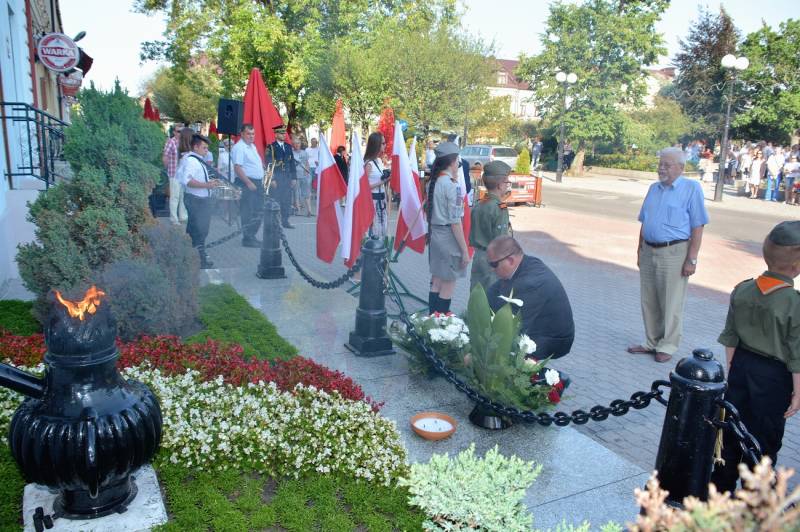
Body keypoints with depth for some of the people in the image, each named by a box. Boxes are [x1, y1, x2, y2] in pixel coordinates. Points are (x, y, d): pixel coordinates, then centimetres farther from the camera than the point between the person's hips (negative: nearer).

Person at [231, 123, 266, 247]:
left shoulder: (252, 146, 17)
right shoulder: (239, 147, -12)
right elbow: (237, 168, -20)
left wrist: (261, 180, 15)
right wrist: (249, 183, -24)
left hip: (257, 182, 9)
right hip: (246, 183, -9)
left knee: (258, 212, 12)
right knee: (248, 212, -4)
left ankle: (252, 236, 23)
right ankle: (247, 239, 4)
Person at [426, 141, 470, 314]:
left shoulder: (433, 181, 6)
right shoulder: (452, 185, -18)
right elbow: (455, 221, -19)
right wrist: (464, 250, -14)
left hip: (434, 233, 8)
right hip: (448, 236, -8)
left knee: (436, 281, 16)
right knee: (448, 285, 3)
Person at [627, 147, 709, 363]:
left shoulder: (691, 188, -7)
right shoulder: (654, 188, 12)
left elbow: (697, 227, -10)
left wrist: (692, 259, -15)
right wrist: (640, 251, 15)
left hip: (674, 253, -6)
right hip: (649, 251, 6)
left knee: (671, 304, 3)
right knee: (649, 302, 13)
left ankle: (667, 346, 17)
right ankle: (652, 342, 27)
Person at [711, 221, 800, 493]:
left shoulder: (742, 290, -5)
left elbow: (730, 338, 2)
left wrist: (731, 369, 14)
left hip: (741, 365, 5)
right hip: (773, 377, -4)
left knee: (731, 428, 17)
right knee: (764, 438, 11)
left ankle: (721, 484, 30)